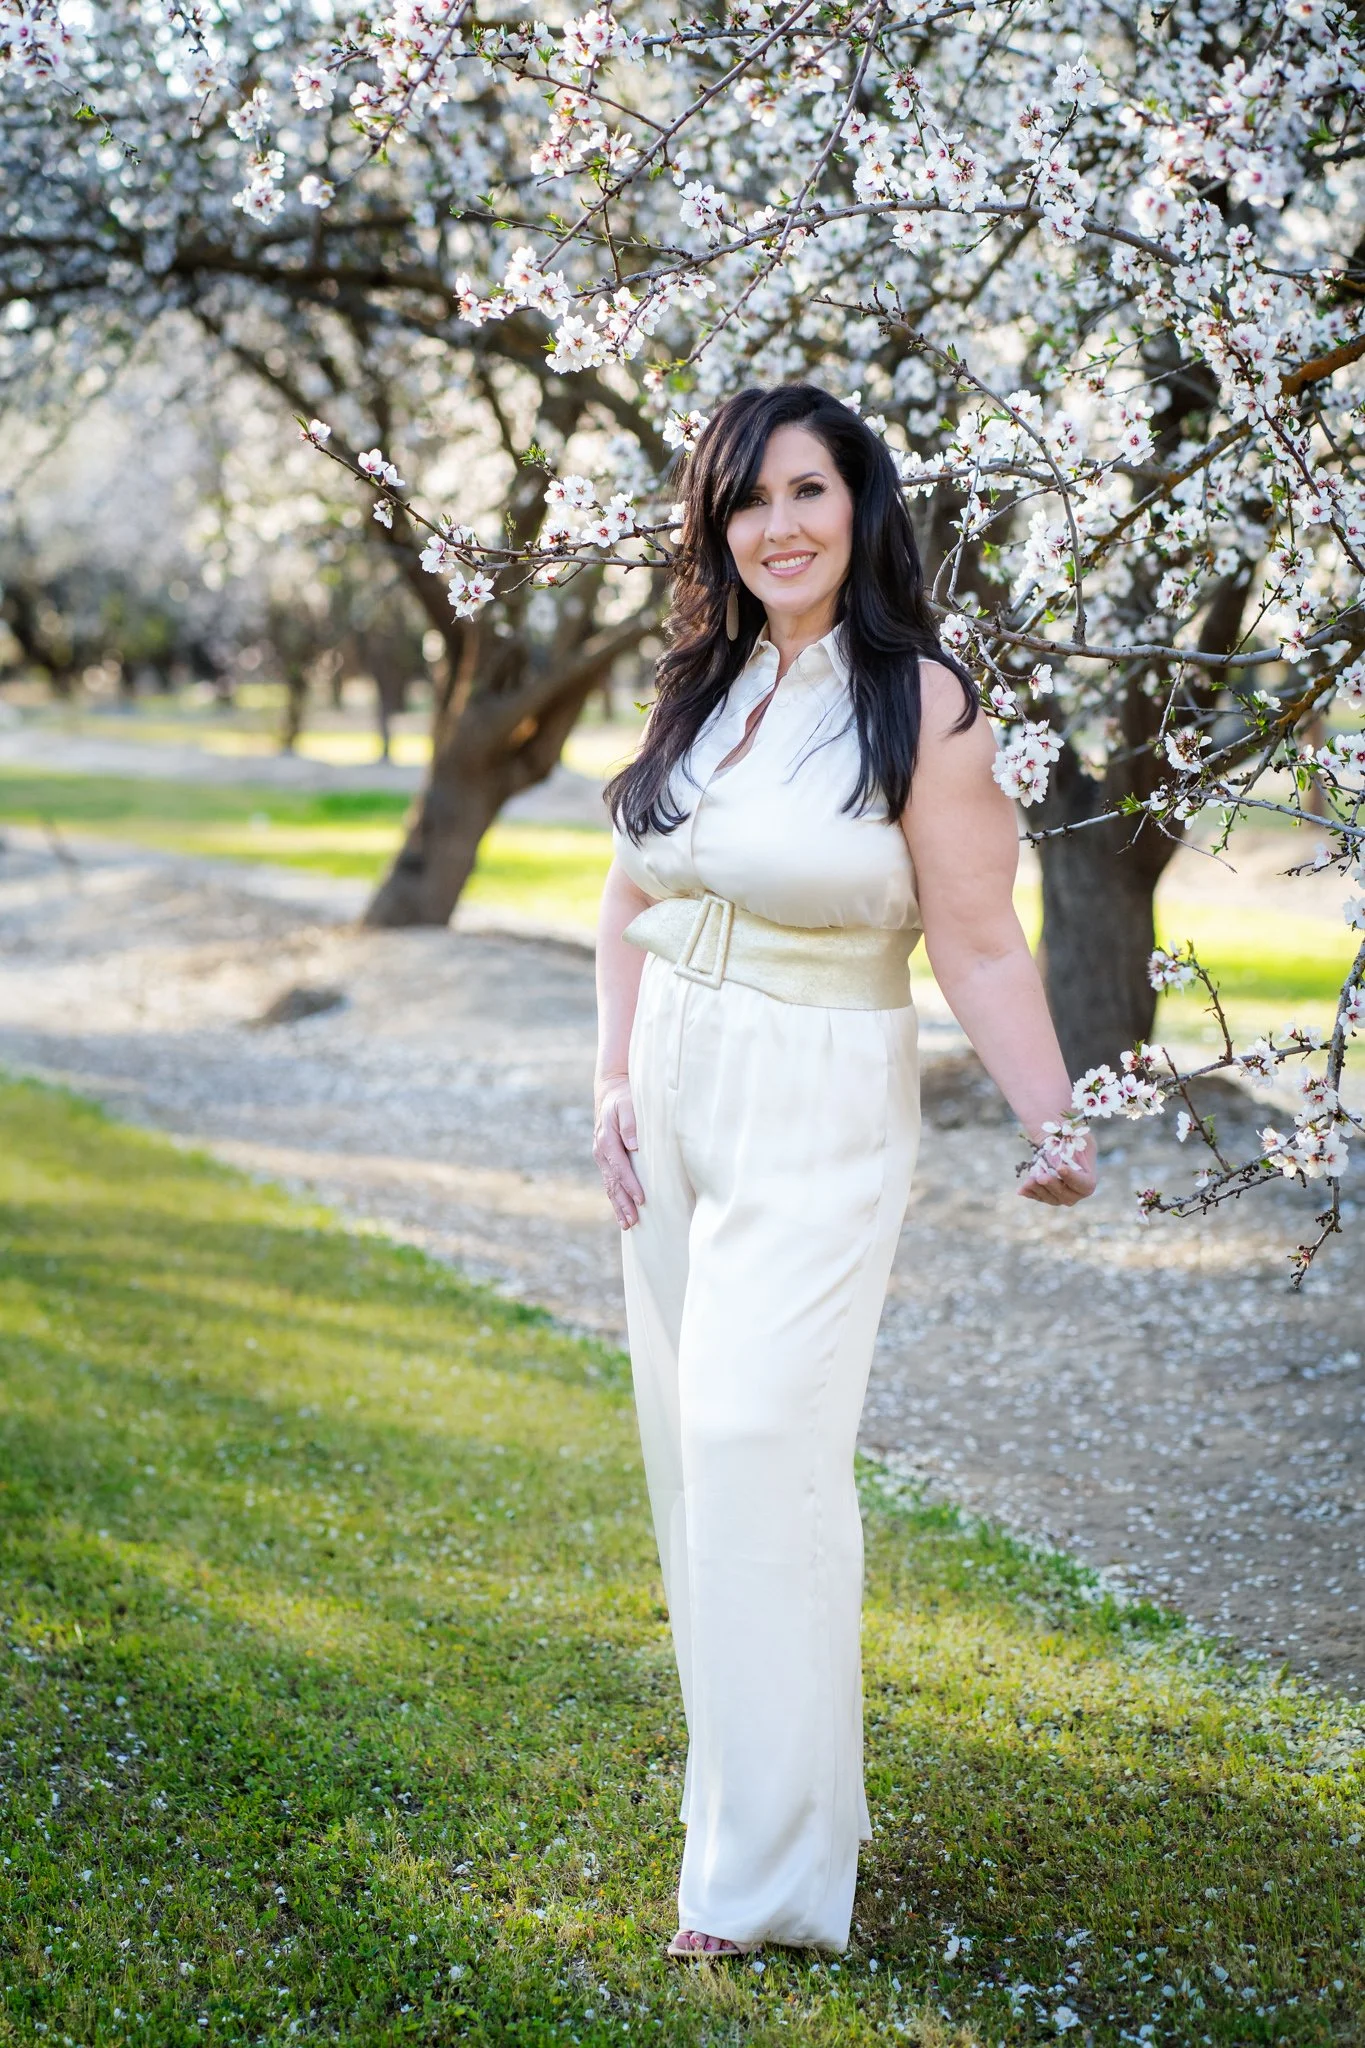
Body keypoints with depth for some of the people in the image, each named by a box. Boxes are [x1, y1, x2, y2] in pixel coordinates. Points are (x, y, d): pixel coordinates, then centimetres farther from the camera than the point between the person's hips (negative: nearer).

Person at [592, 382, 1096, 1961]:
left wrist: (1052, 1131, -18)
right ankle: (763, 1771, 25)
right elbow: (630, 900, 13)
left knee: (757, 1442, -12)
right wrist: (614, 1080, 4)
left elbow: (981, 948, -11)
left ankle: (769, 1868, -3)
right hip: (672, 1102, 7)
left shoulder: (922, 704, -10)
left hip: (818, 1116, -7)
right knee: (690, 1438, 10)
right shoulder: (699, 688, 8)